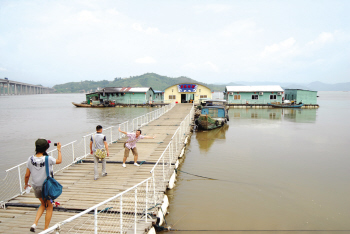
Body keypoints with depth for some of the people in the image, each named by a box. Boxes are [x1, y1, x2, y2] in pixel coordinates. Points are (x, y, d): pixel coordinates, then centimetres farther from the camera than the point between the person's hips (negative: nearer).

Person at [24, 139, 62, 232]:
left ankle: (34, 224, 16)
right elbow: (59, 161, 0)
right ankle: (46, 229, 20)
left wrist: (26, 184, 18)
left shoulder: (30, 159, -9)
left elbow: (27, 175, -1)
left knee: (43, 204, 27)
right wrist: (59, 150, 12)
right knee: (49, 207, 14)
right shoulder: (48, 159, -20)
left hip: (36, 186, 5)